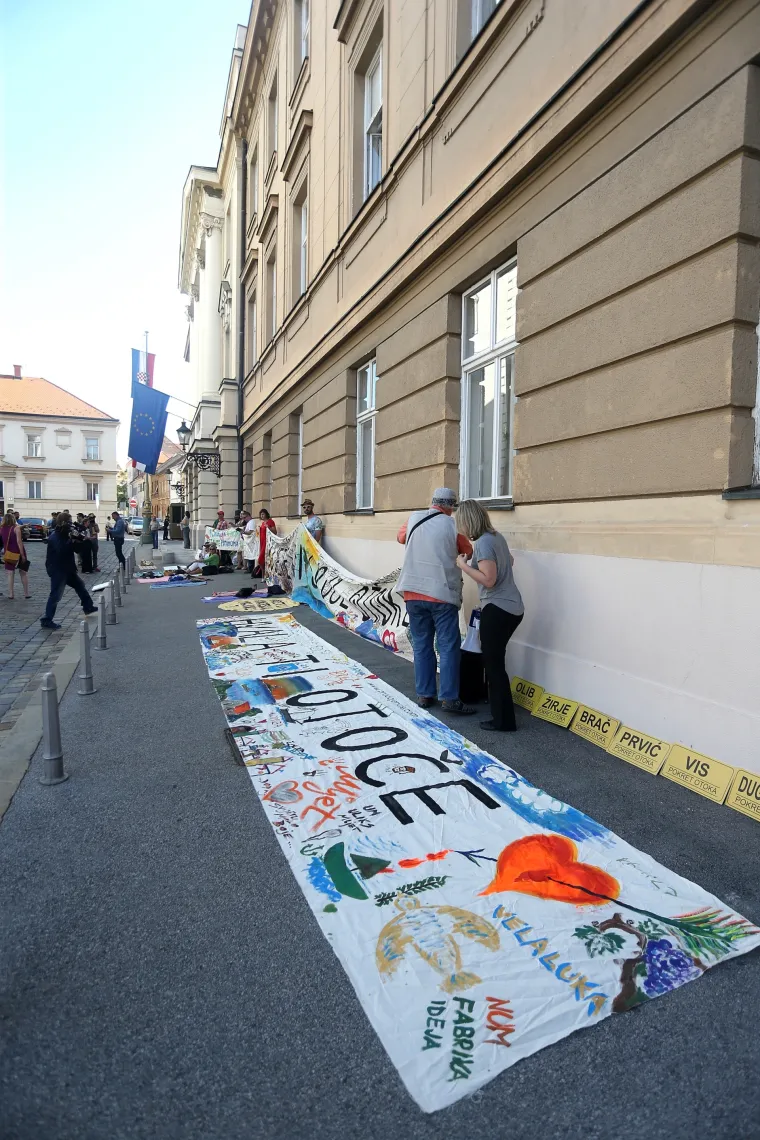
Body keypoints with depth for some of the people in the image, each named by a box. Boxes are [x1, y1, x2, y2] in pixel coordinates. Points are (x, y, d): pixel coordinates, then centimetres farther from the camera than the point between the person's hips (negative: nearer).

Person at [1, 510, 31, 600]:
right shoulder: (16, 528, -11)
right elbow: (19, 541, -16)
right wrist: (23, 555, -17)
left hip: (8, 554, 3)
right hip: (18, 553, -3)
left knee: (10, 574, 7)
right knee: (24, 573, 9)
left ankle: (11, 594, 5)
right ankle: (26, 593, 11)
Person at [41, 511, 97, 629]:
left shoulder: (65, 535, 10)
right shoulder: (54, 537, -18)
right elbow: (62, 551, -33)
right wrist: (71, 539, -29)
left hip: (67, 569, 10)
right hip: (57, 571, -10)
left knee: (80, 585, 20)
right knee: (56, 595, -7)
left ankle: (88, 608, 34)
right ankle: (46, 621, -1)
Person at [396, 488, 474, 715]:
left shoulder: (414, 519, 5)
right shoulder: (453, 525, -5)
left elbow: (401, 537, 23)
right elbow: (468, 552, 7)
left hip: (413, 593, 4)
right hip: (442, 594, -4)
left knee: (422, 646, 11)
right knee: (449, 647, 1)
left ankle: (424, 695, 15)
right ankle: (449, 698, -2)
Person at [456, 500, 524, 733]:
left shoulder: (483, 543, -17)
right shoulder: (497, 537, 11)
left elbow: (489, 580, -23)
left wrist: (463, 565, -14)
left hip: (498, 610, -10)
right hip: (512, 608, 10)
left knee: (494, 664, 0)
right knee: (494, 660, 21)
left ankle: (504, 721, 7)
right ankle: (500, 716, 34)